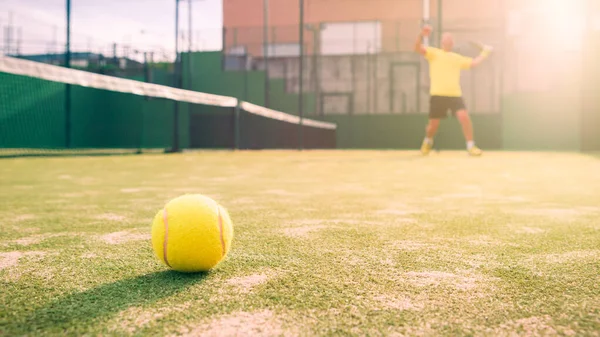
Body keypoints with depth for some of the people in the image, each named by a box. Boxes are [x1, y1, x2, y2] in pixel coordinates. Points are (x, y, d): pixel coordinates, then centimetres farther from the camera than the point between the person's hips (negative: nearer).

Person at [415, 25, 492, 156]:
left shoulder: (457, 58, 21)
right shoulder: (433, 53, 8)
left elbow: (474, 62, 23)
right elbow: (418, 49, -8)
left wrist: (485, 52, 17)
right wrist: (422, 35, -25)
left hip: (455, 94, 3)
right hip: (437, 95, -3)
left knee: (464, 117, -17)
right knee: (433, 124, 1)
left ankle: (471, 146, -5)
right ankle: (428, 142, 34)